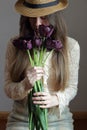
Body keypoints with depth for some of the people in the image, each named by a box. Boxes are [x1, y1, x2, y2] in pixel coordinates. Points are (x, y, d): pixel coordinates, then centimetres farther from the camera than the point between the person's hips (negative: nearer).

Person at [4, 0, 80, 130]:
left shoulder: (71, 45, -3)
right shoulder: (15, 44, -4)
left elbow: (72, 87, 4)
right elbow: (8, 88, 0)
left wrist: (56, 99, -16)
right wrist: (26, 85, -21)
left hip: (58, 119, 0)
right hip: (21, 119, 0)